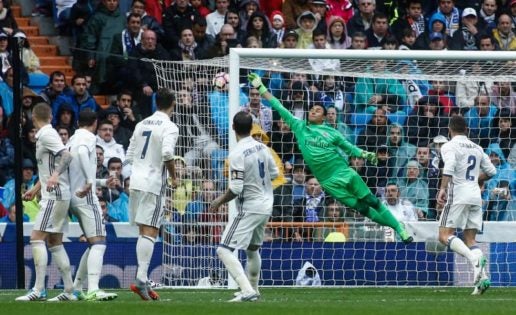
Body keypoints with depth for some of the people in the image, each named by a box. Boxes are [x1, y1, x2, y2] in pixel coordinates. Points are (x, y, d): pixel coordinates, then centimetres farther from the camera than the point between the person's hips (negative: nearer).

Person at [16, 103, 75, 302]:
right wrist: (35, 189, 38)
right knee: (55, 242, 12)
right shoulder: (46, 134, 18)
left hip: (55, 195, -10)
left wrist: (55, 176, -38)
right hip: (57, 194, 10)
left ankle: (39, 289, -20)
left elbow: (67, 156, -23)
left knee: (37, 237, -14)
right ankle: (69, 290, 12)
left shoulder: (46, 134, -11)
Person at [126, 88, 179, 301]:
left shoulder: (142, 124, 14)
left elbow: (129, 156, 15)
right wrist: (173, 175, -7)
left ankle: (143, 280, 12)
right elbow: (167, 153, -22)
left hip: (135, 180, 7)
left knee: (143, 231, 13)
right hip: (153, 183, -7)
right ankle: (141, 279, -19)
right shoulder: (169, 127, -7)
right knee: (150, 232, -8)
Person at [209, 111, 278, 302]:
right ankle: (252, 289, 40)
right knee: (252, 248, 28)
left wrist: (220, 201, -6)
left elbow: (236, 189, -22)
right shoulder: (262, 148, 2)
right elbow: (274, 173, 15)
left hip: (249, 209, -8)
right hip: (266, 206, 8)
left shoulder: (237, 154, -20)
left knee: (224, 250, -11)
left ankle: (247, 291, -23)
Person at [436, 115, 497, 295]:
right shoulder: (477, 148, 17)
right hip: (476, 196, 6)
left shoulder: (449, 146, -2)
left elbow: (449, 167, -20)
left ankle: (476, 260, -30)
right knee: (469, 239, 8)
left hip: (458, 194, -6)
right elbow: (491, 171, 20)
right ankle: (482, 277, -10)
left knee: (445, 235, -7)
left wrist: (442, 189, -20)